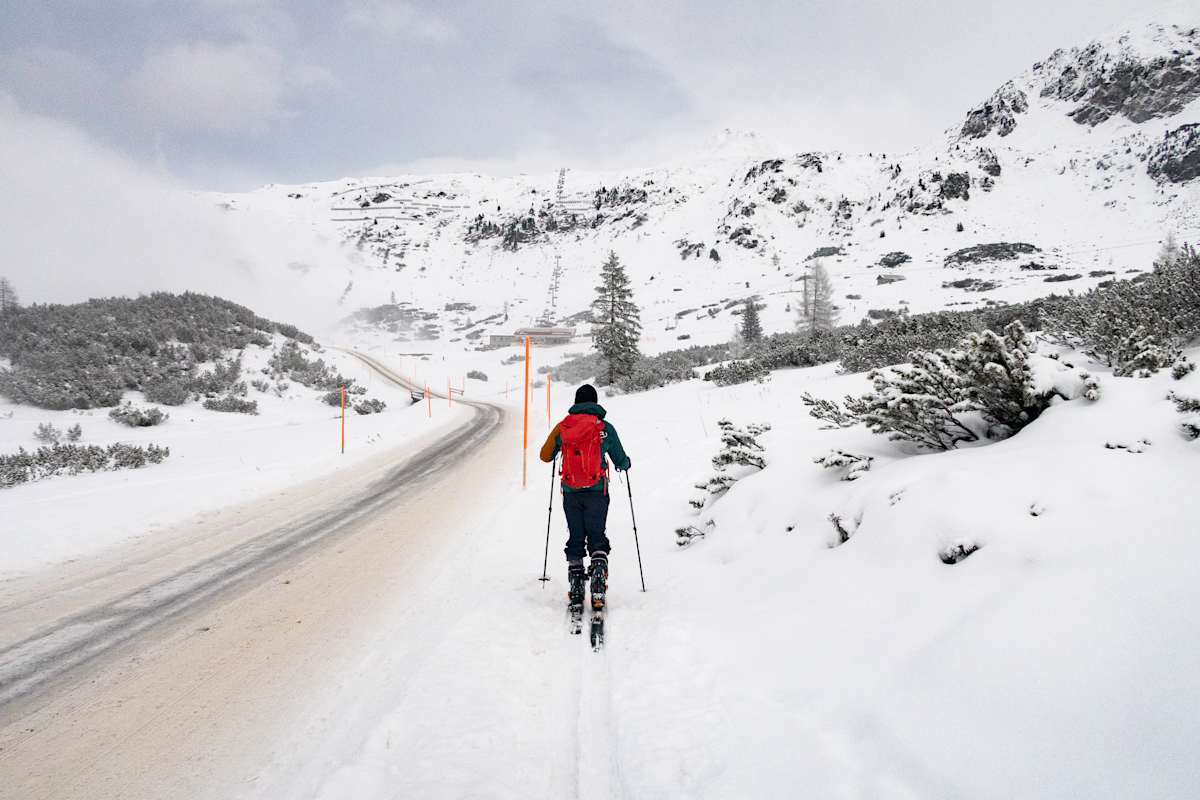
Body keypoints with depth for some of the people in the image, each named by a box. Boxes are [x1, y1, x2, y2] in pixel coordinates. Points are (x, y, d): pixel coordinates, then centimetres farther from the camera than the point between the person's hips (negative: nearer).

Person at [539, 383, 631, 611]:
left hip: (570, 492, 2)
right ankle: (598, 582, -12)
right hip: (596, 491, -2)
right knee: (597, 537, 6)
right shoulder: (605, 428, -2)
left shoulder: (562, 427, 3)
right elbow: (621, 461, 5)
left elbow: (545, 456, 12)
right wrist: (625, 464, 29)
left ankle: (576, 591, 12)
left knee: (575, 538, 13)